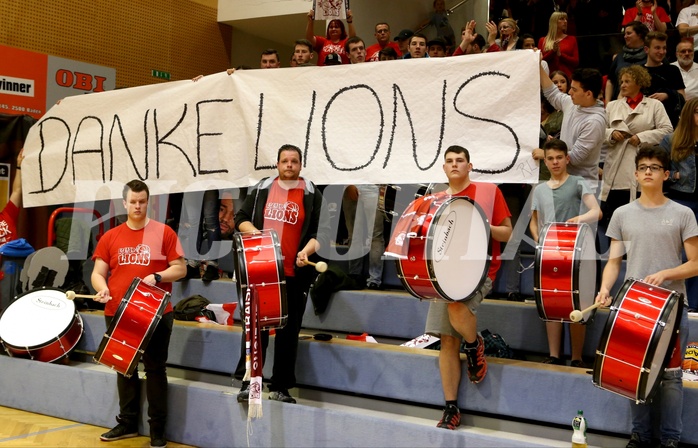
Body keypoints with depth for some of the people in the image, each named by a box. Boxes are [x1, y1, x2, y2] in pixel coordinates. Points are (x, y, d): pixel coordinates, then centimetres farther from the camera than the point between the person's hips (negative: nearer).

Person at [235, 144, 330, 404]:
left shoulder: (312, 195, 4)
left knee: (289, 330, 5)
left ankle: (280, 387, 14)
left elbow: (319, 232, 1)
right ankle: (248, 381, 6)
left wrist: (306, 251, -17)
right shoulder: (262, 189, 10)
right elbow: (241, 218, 13)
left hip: (295, 274, -1)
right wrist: (254, 232, -8)